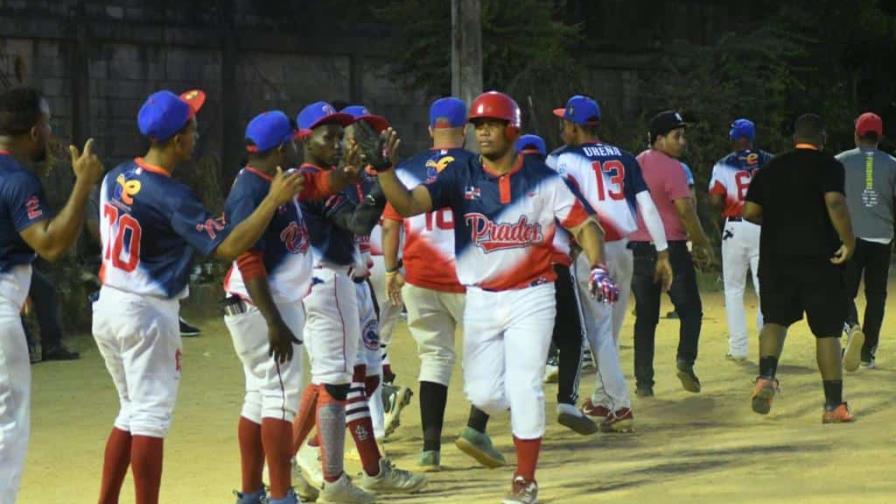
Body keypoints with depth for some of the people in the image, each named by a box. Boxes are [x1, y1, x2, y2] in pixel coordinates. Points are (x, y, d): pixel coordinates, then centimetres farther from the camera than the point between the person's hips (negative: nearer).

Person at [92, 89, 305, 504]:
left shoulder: (116, 177, 3)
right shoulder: (170, 196, -21)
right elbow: (228, 246, -25)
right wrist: (274, 199, -21)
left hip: (107, 306, 8)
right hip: (148, 314, -8)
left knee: (132, 413, 18)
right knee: (151, 416, -3)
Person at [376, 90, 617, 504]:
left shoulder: (542, 179, -3)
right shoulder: (461, 176, -2)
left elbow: (583, 225, -2)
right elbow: (407, 205, -13)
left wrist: (597, 267, -19)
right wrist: (384, 170, -30)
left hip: (531, 297, -2)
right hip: (481, 298, 2)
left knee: (524, 390, -5)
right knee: (483, 395, -1)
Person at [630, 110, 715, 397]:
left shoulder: (637, 164, 11)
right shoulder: (671, 167, -11)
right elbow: (686, 211, -18)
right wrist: (703, 244, -7)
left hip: (637, 247, 6)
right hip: (670, 247, -6)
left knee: (645, 316, 9)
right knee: (690, 309, 6)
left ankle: (643, 381, 5)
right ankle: (685, 360, -13)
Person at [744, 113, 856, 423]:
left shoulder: (770, 168, 10)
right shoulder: (827, 165, -3)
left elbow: (750, 212, 9)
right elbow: (835, 203, -19)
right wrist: (849, 241, -13)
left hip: (775, 257, 3)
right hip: (819, 257, -3)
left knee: (775, 319, 8)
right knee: (827, 331, 4)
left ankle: (766, 375, -21)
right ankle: (834, 404, 5)